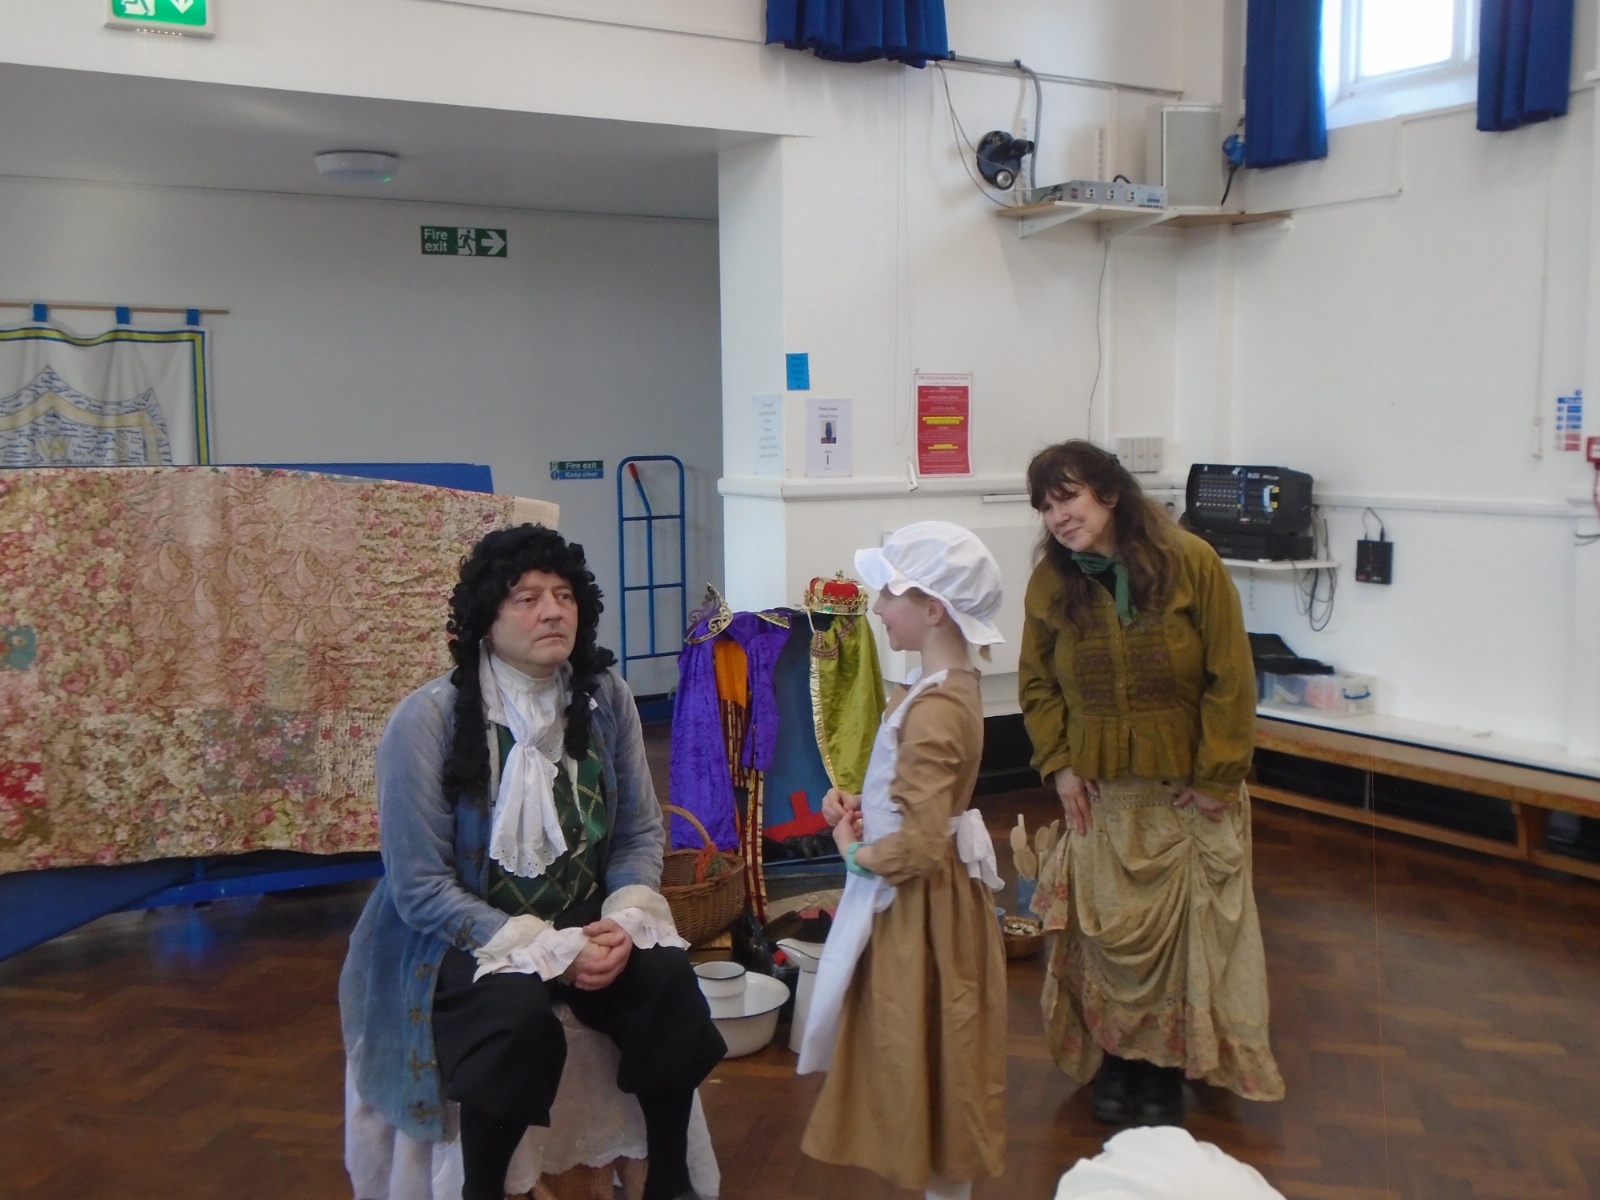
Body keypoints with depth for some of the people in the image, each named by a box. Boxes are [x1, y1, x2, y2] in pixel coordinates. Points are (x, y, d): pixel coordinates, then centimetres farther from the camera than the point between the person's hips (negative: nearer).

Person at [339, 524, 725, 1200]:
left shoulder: (606, 698, -4)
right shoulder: (427, 719, -16)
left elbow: (641, 832, 1)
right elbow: (420, 886, -16)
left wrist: (623, 919, -18)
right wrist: (546, 948, -23)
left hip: (586, 919, 4)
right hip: (465, 937, -3)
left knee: (668, 979, -23)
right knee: (517, 1012, -33)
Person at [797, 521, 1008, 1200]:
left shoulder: (932, 708, -27)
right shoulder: (950, 686, 3)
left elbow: (920, 846, -31)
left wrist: (855, 852, -13)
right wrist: (856, 803, 1)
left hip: (919, 906, -10)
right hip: (926, 896, 10)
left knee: (927, 1059, 8)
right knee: (931, 1058, 22)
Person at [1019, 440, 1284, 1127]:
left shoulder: (1191, 563, -14)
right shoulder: (1050, 583, -4)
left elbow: (1230, 679, -10)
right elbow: (1037, 685, 8)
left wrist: (1217, 777, -11)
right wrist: (1058, 765, -2)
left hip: (1188, 791, -2)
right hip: (1100, 794, 2)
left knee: (1183, 931, 6)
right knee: (1106, 929, 9)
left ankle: (1169, 1067, 23)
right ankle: (1115, 1057, 28)